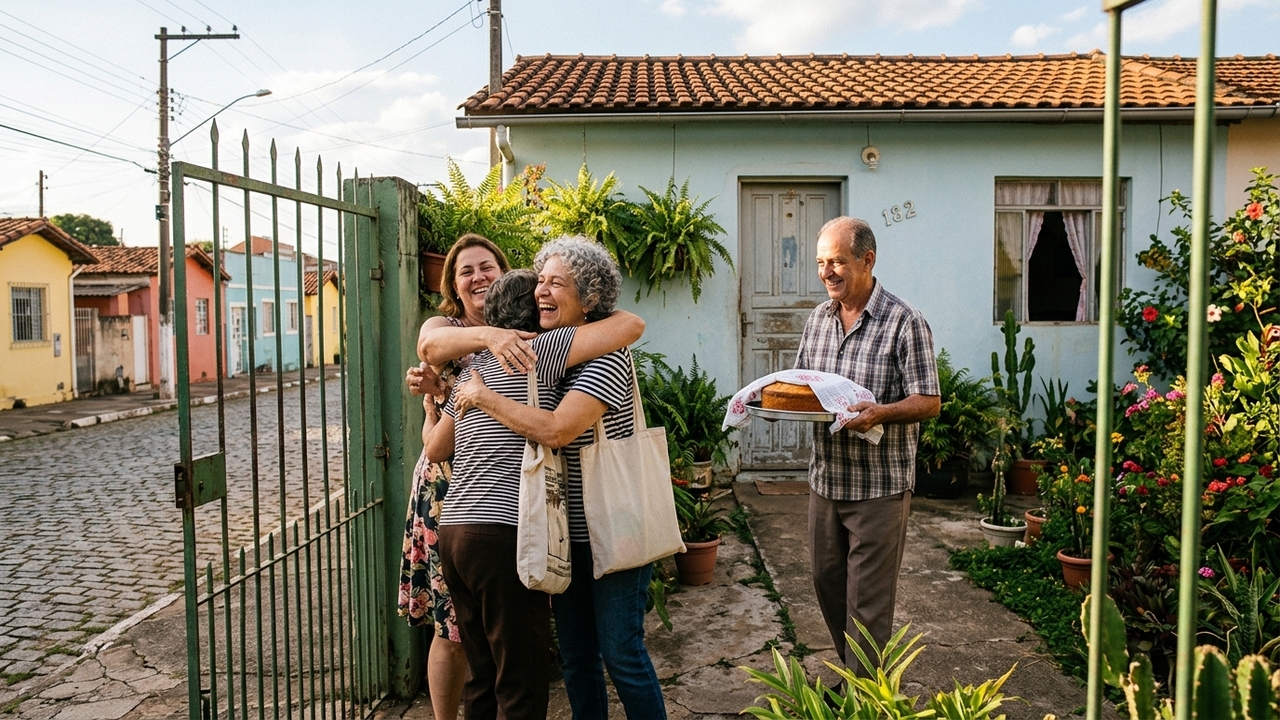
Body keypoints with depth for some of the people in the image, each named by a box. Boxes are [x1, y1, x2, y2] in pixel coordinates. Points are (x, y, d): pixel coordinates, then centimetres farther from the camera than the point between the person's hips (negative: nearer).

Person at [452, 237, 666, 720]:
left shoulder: (606, 352, -17)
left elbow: (555, 430, -30)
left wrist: (482, 395, -18)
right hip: (567, 531, 7)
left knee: (620, 652, 2)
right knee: (575, 655, 16)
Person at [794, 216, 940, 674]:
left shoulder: (904, 323, -12)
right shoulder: (819, 317, 8)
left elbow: (929, 402, -12)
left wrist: (880, 413, -31)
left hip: (879, 485, -6)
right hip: (825, 478, 7)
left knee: (867, 601, 2)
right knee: (827, 583, 17)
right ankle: (851, 674, 36)